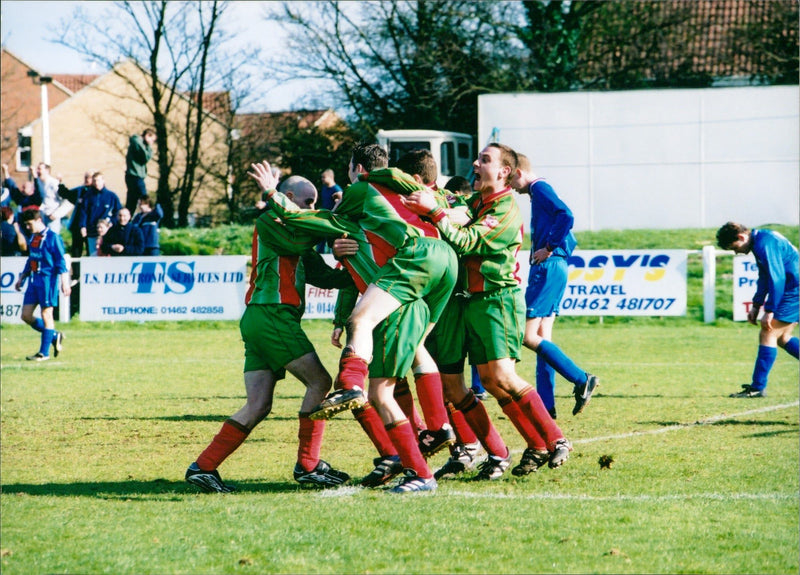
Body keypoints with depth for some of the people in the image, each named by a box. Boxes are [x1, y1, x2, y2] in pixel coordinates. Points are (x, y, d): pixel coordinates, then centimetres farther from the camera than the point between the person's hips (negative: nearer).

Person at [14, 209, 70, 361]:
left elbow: (61, 261, -11)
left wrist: (64, 282, -16)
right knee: (26, 315, 5)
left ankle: (44, 353, -1)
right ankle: (54, 336, 20)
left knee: (46, 315, -4)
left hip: (47, 279, -9)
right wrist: (21, 278, 27)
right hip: (34, 280, 9)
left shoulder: (52, 237, -9)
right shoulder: (33, 237, 15)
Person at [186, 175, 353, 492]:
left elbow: (323, 275, 19)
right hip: (271, 314, -9)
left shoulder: (293, 229, 26)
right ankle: (307, 465, -6)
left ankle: (202, 467, -3)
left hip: (258, 322, 9)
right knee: (319, 381, -6)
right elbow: (295, 243, -17)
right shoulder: (269, 221, 0)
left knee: (258, 406, 2)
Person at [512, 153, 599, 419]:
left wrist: (550, 248, -18)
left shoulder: (540, 188, -7)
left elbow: (566, 216, -25)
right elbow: (569, 240, 27)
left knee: (529, 336, -11)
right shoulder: (539, 191, 22)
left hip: (547, 267, -10)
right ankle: (546, 404, 5)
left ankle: (581, 380, -13)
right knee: (542, 338, 8)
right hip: (552, 269, 10)